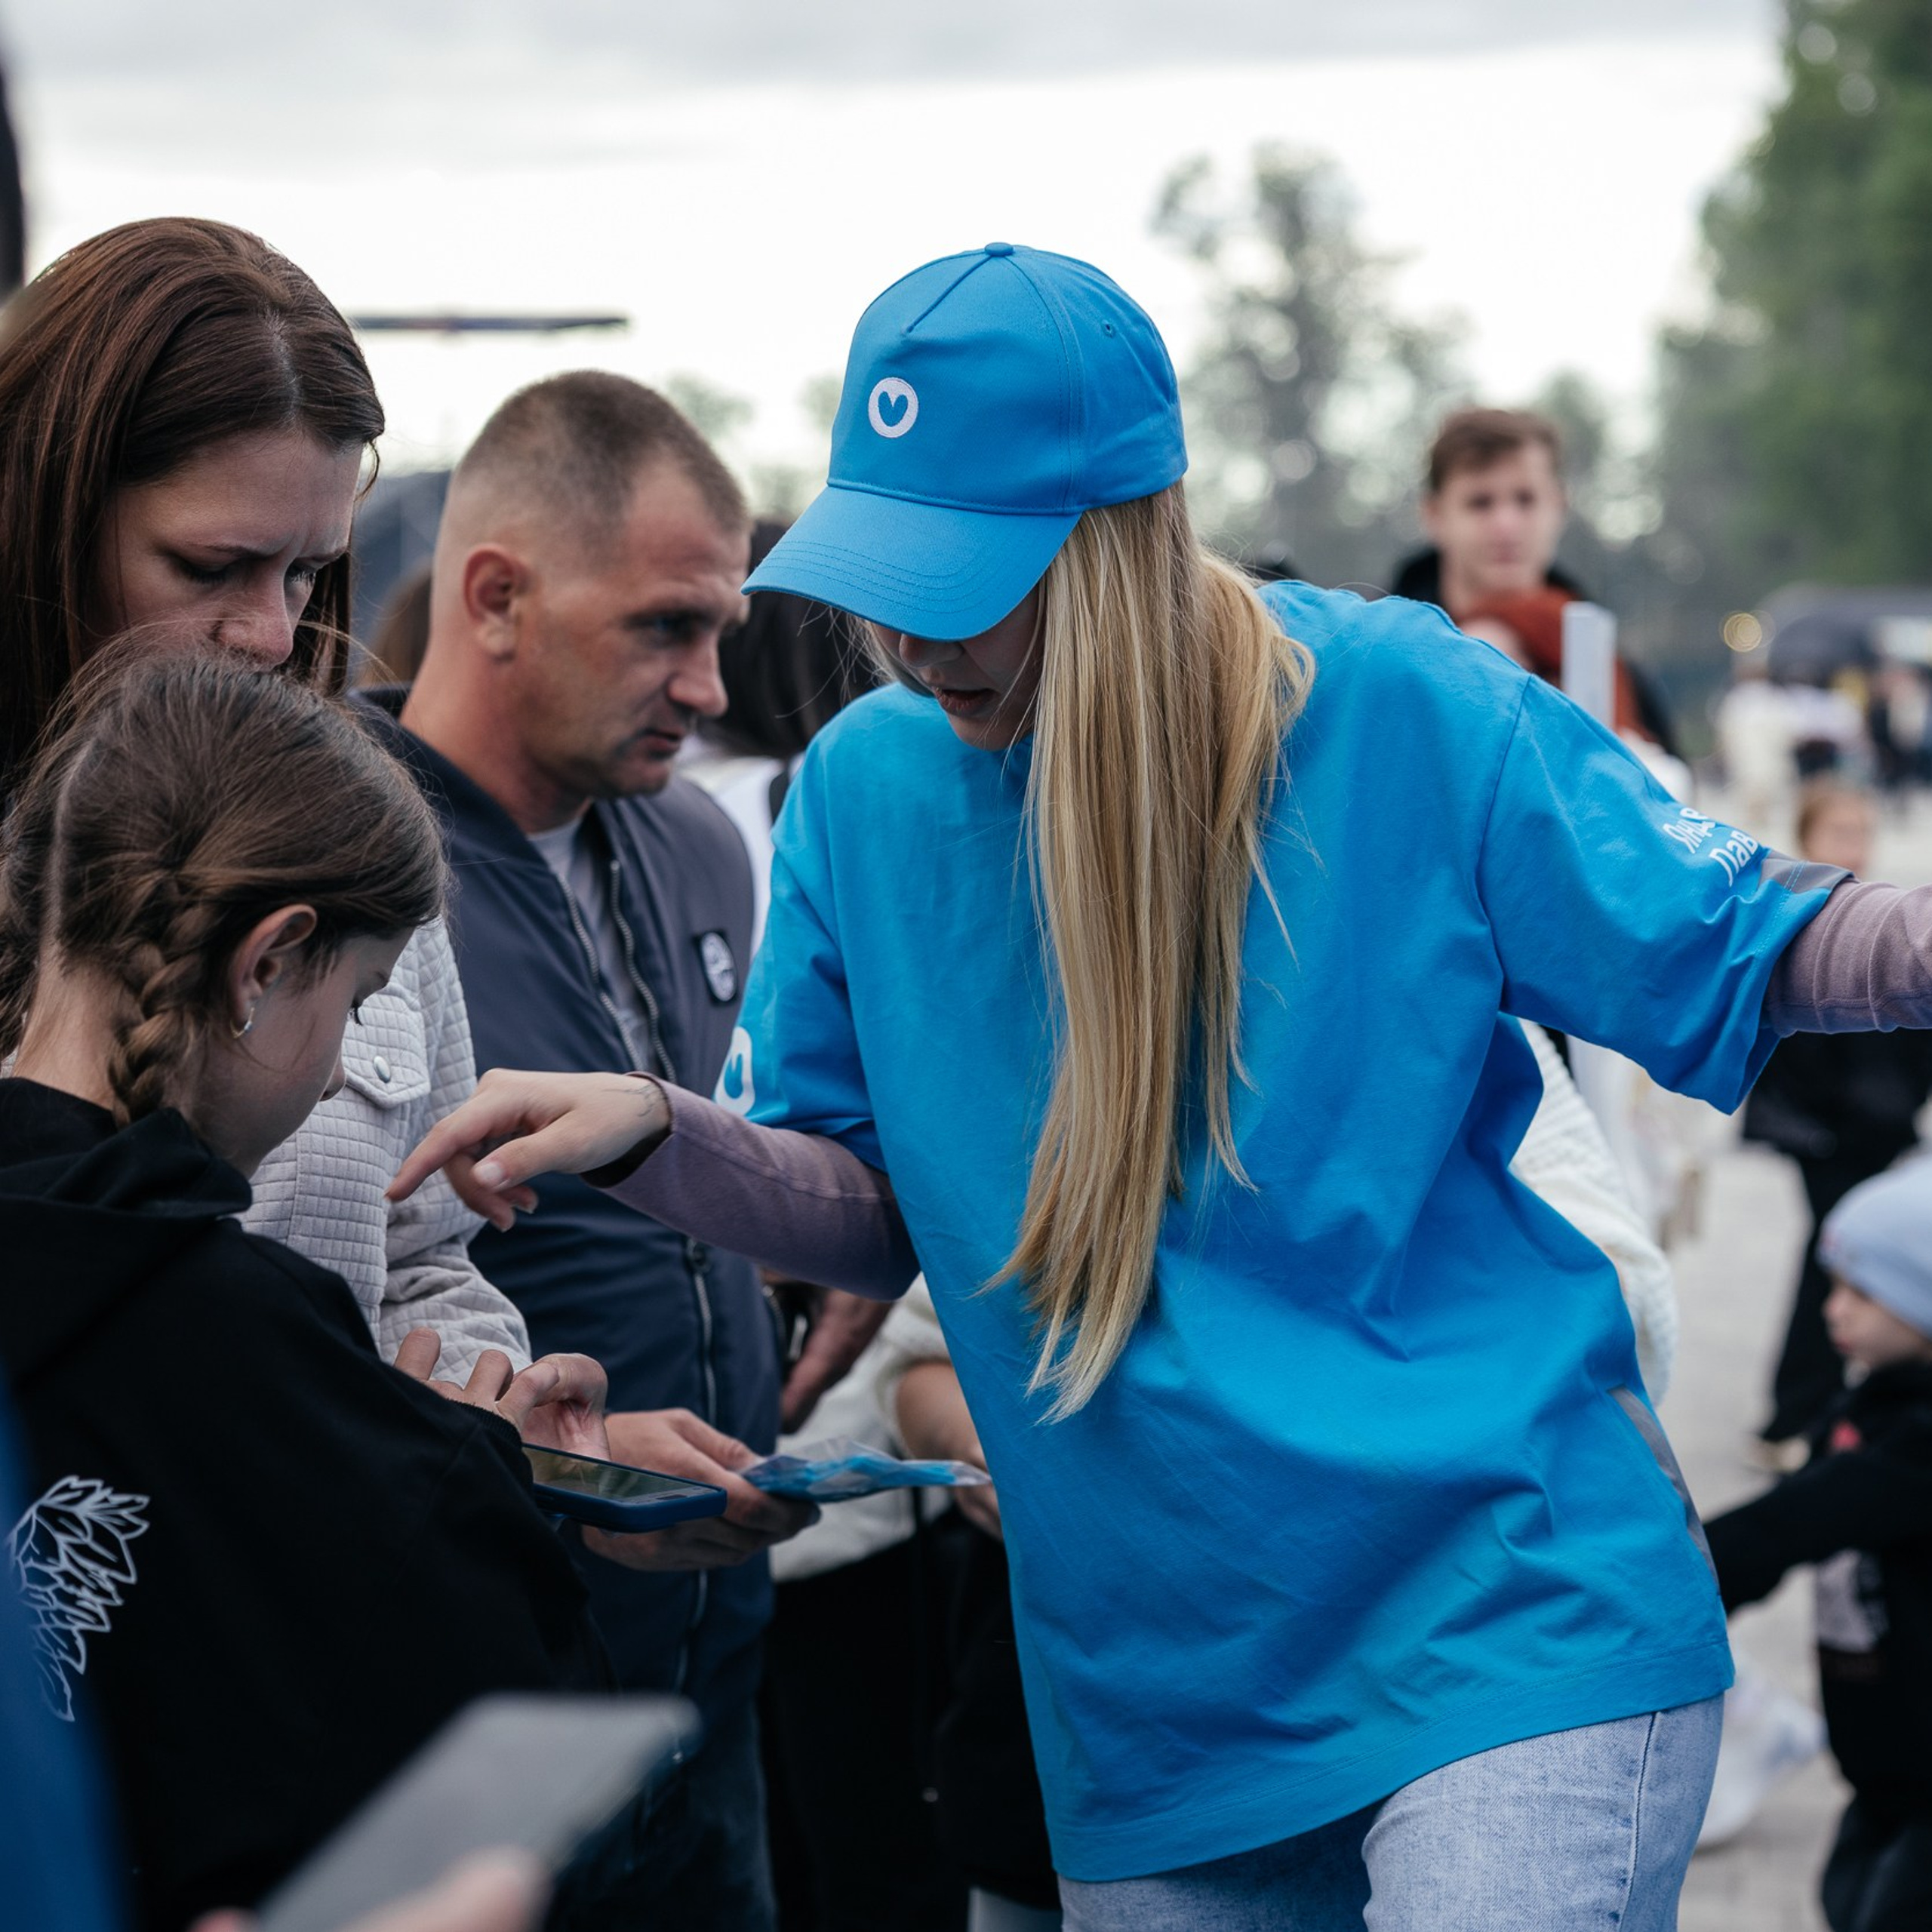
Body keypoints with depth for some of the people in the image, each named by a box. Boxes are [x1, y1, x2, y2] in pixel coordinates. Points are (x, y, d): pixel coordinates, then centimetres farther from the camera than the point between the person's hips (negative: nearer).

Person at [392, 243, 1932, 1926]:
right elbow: (871, 1209, 8)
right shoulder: (866, 789, 2)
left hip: (1517, 1624, -4)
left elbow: (1737, 951, -2)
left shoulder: (1400, 713, -9)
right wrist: (651, 1134, -10)